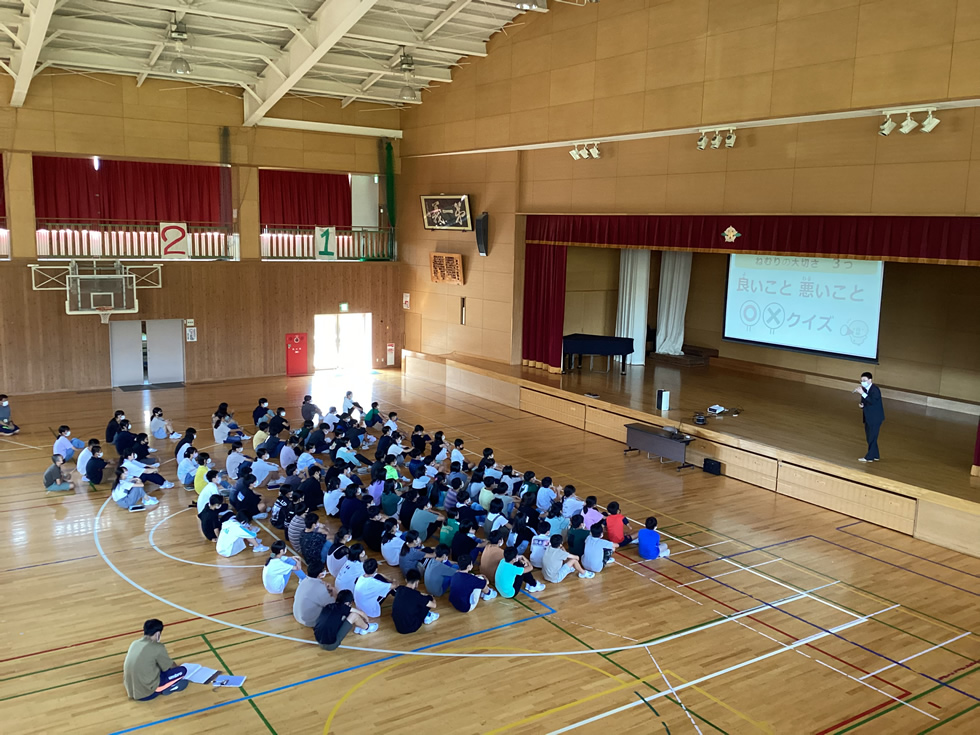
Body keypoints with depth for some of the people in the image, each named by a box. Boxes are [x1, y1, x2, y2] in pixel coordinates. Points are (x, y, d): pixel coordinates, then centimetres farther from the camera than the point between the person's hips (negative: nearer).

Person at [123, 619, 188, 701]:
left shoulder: (134, 643, 5)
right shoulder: (158, 647, -12)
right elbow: (171, 666, 5)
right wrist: (177, 669, 28)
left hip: (130, 692, 7)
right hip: (146, 694, -7)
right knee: (182, 670, -1)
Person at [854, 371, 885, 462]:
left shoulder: (875, 389, -17)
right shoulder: (864, 389, 7)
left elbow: (872, 401, -30)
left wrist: (862, 393, -33)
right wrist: (861, 405, -5)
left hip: (875, 418, -9)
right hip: (868, 417, 9)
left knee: (872, 437, -3)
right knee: (869, 437, 14)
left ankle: (869, 457, 2)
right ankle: (875, 456, 25)